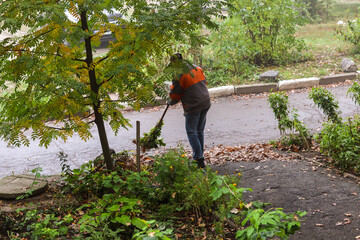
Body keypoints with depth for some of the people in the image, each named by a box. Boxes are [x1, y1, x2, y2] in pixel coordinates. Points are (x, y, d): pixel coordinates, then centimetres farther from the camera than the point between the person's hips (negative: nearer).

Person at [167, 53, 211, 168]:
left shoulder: (179, 76, -14)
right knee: (200, 131, 16)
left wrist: (170, 102, 14)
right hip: (205, 103, 7)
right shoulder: (197, 68, 7)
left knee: (192, 132, 1)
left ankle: (199, 159, -6)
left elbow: (175, 95, -6)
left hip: (193, 107, -7)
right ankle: (200, 156, 23)